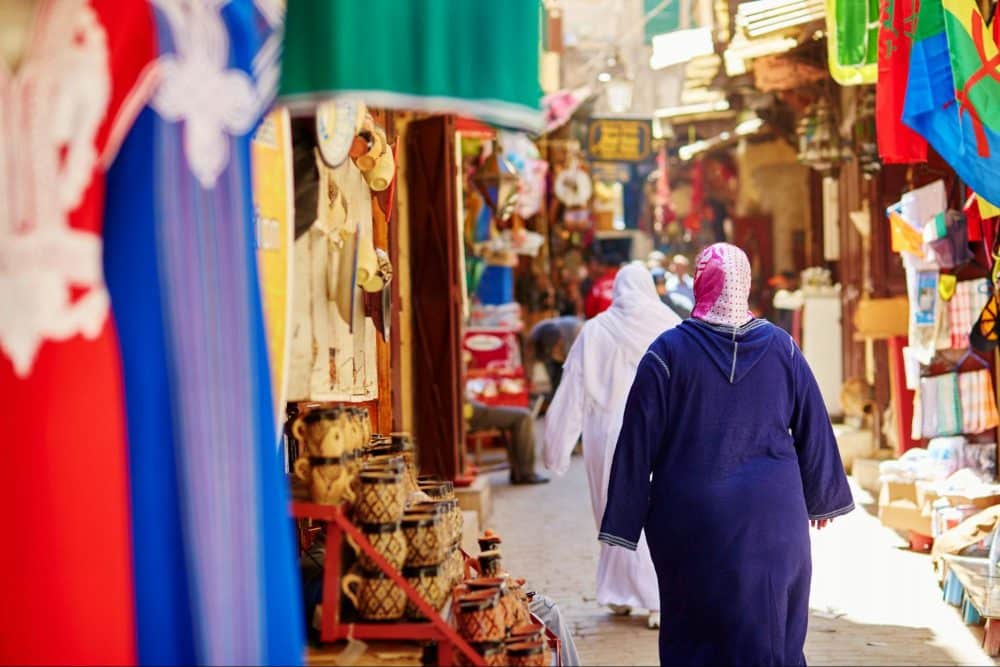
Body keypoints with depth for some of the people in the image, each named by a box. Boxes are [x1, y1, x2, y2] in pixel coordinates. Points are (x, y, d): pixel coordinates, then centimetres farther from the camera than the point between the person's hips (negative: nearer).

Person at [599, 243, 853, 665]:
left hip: (692, 518, -2)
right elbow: (814, 430, 7)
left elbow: (638, 442, -8)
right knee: (770, 631, 12)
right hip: (773, 516, 2)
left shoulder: (668, 352, -9)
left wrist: (624, 523, -2)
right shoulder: (781, 348, 0)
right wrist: (821, 498, 21)